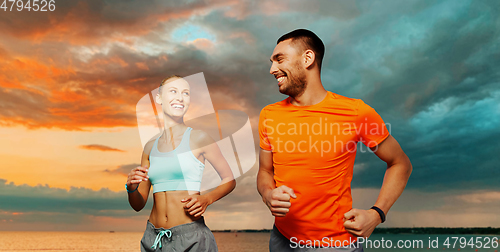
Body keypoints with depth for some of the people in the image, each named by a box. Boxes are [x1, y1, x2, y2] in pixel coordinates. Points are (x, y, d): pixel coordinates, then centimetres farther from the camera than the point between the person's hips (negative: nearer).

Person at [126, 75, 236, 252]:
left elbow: (229, 180, 2)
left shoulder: (198, 138, -5)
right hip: (153, 237, 4)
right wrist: (131, 188, -10)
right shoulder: (150, 147, 7)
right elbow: (139, 205, 10)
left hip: (190, 236, -4)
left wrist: (206, 199, -14)